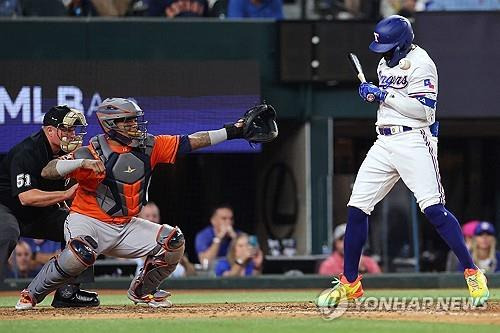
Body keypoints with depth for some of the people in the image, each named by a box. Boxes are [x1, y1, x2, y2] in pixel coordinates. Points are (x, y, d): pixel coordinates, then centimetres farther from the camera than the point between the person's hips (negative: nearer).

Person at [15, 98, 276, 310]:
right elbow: (47, 172, -25)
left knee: (173, 240, -8)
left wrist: (233, 131, -8)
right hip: (88, 222, -6)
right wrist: (82, 163, -41)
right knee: (82, 253, -36)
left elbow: (191, 142, -2)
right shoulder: (93, 152, -17)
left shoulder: (148, 146, -1)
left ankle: (143, 291, 15)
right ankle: (31, 295, -13)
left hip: (126, 226, 6)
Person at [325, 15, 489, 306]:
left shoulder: (420, 63, -10)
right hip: (384, 143, 8)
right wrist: (372, 94, 7)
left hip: (414, 140, -8)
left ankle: (473, 273, -12)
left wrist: (384, 94, -17)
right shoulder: (386, 63, 16)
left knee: (434, 209, -19)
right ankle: (350, 283, 15)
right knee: (356, 209, 4)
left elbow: (424, 109, -18)